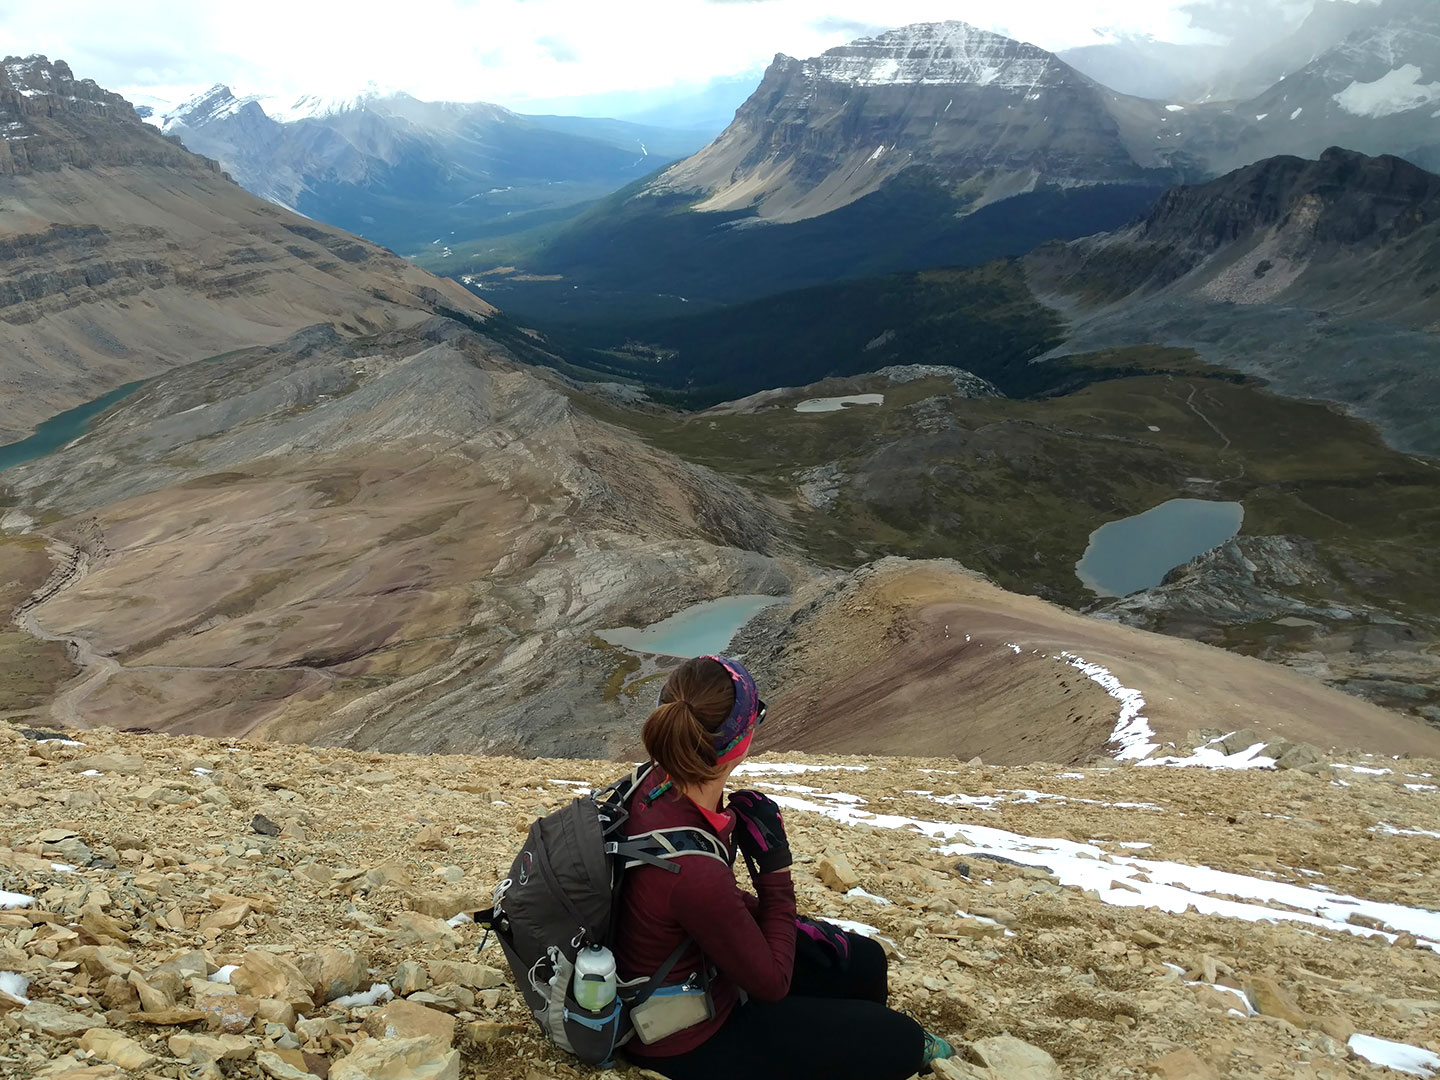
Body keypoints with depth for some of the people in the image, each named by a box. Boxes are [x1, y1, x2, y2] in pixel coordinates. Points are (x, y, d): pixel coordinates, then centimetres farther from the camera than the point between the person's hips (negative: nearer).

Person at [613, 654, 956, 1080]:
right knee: (897, 1040, 4)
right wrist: (776, 867, -21)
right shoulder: (692, 871, -41)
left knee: (863, 960, 18)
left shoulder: (660, 785, -16)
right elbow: (771, 983, -22)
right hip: (687, 1040, -7)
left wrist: (777, 918, 3)